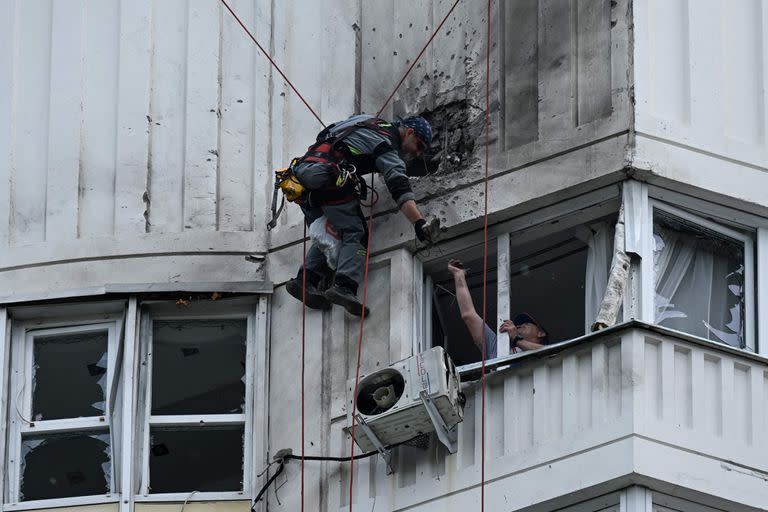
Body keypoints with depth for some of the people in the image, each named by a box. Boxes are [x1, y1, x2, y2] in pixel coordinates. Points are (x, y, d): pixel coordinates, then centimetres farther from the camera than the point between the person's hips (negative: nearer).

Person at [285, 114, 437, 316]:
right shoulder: (386, 143, -1)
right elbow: (399, 187, -13)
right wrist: (419, 222, -20)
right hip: (327, 178, -9)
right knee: (355, 235, -9)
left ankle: (306, 280, -1)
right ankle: (343, 287, -27)